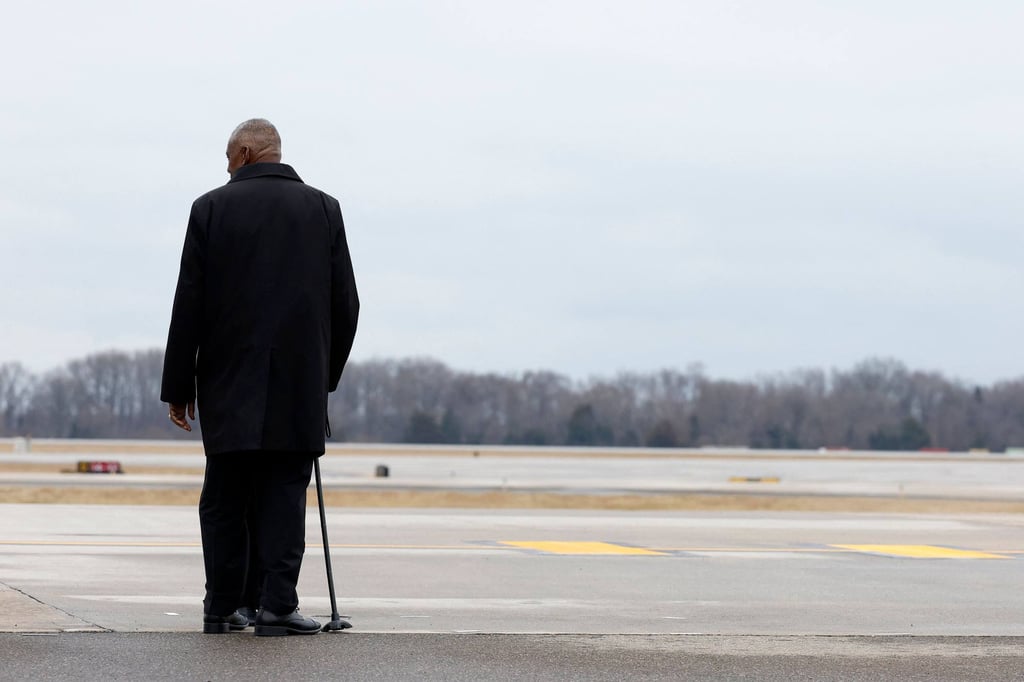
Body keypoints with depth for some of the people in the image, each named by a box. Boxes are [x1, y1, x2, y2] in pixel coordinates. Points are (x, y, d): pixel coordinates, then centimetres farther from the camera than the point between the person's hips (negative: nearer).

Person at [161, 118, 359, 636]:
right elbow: (345, 303, 6)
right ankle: (277, 606, -5)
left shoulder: (211, 208, 1)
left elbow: (189, 304, 0)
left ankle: (222, 607, 9)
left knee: (223, 497, 8)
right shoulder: (324, 209, 5)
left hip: (229, 383, 0)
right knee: (285, 495, 2)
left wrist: (178, 385, 5)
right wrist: (327, 374, 17)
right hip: (300, 384, 0)